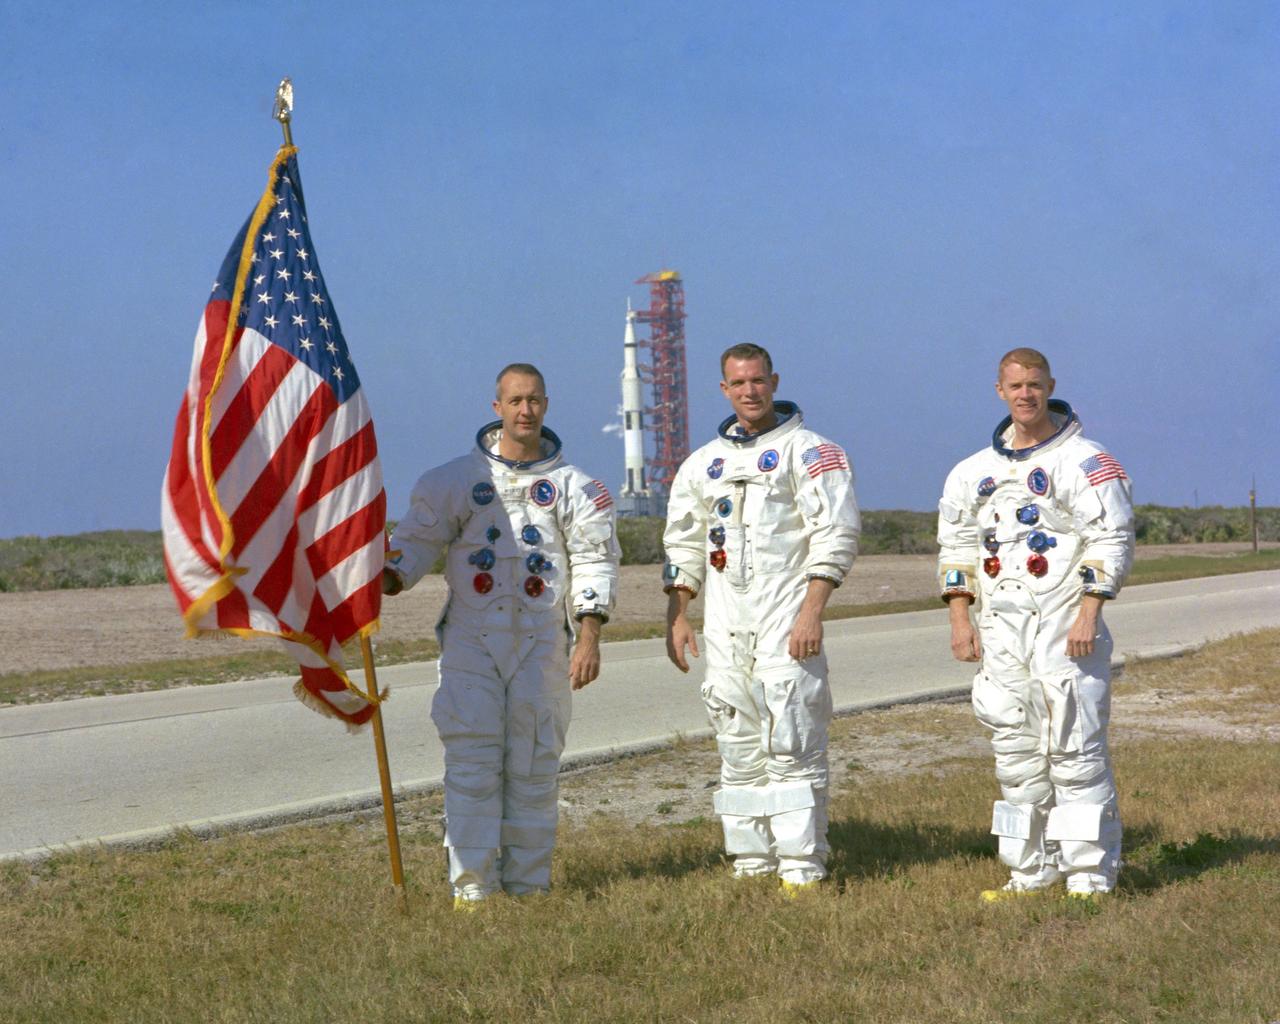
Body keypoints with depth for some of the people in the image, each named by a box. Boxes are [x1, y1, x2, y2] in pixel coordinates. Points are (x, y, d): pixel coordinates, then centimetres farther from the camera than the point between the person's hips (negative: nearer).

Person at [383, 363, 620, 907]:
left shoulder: (572, 486, 9)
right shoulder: (456, 479, 6)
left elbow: (594, 562, 7)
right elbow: (417, 538, 5)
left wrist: (589, 638, -3)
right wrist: (383, 581, -16)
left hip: (542, 641, 1)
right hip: (471, 637, -1)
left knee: (533, 763, 2)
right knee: (472, 760, -6)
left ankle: (528, 883, 10)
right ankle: (472, 885, -3)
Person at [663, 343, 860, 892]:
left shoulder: (809, 451, -1)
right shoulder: (703, 462, 17)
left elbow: (835, 537, -8)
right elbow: (684, 545, 20)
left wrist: (811, 612, -16)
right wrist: (677, 615, 11)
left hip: (786, 621, -6)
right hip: (725, 625, 6)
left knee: (791, 745, -9)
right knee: (739, 748, 7)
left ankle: (802, 867, -6)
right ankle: (752, 863, 13)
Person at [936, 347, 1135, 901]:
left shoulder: (1085, 461, -3)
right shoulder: (976, 471, 13)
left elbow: (1111, 541, -8)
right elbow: (956, 547, 16)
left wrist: (1088, 616, -16)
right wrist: (960, 621, 8)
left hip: (1064, 628, -5)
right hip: (1001, 631, 6)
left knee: (1075, 750, -7)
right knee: (1016, 752, 8)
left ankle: (1090, 877, -1)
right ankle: (1030, 873, 16)